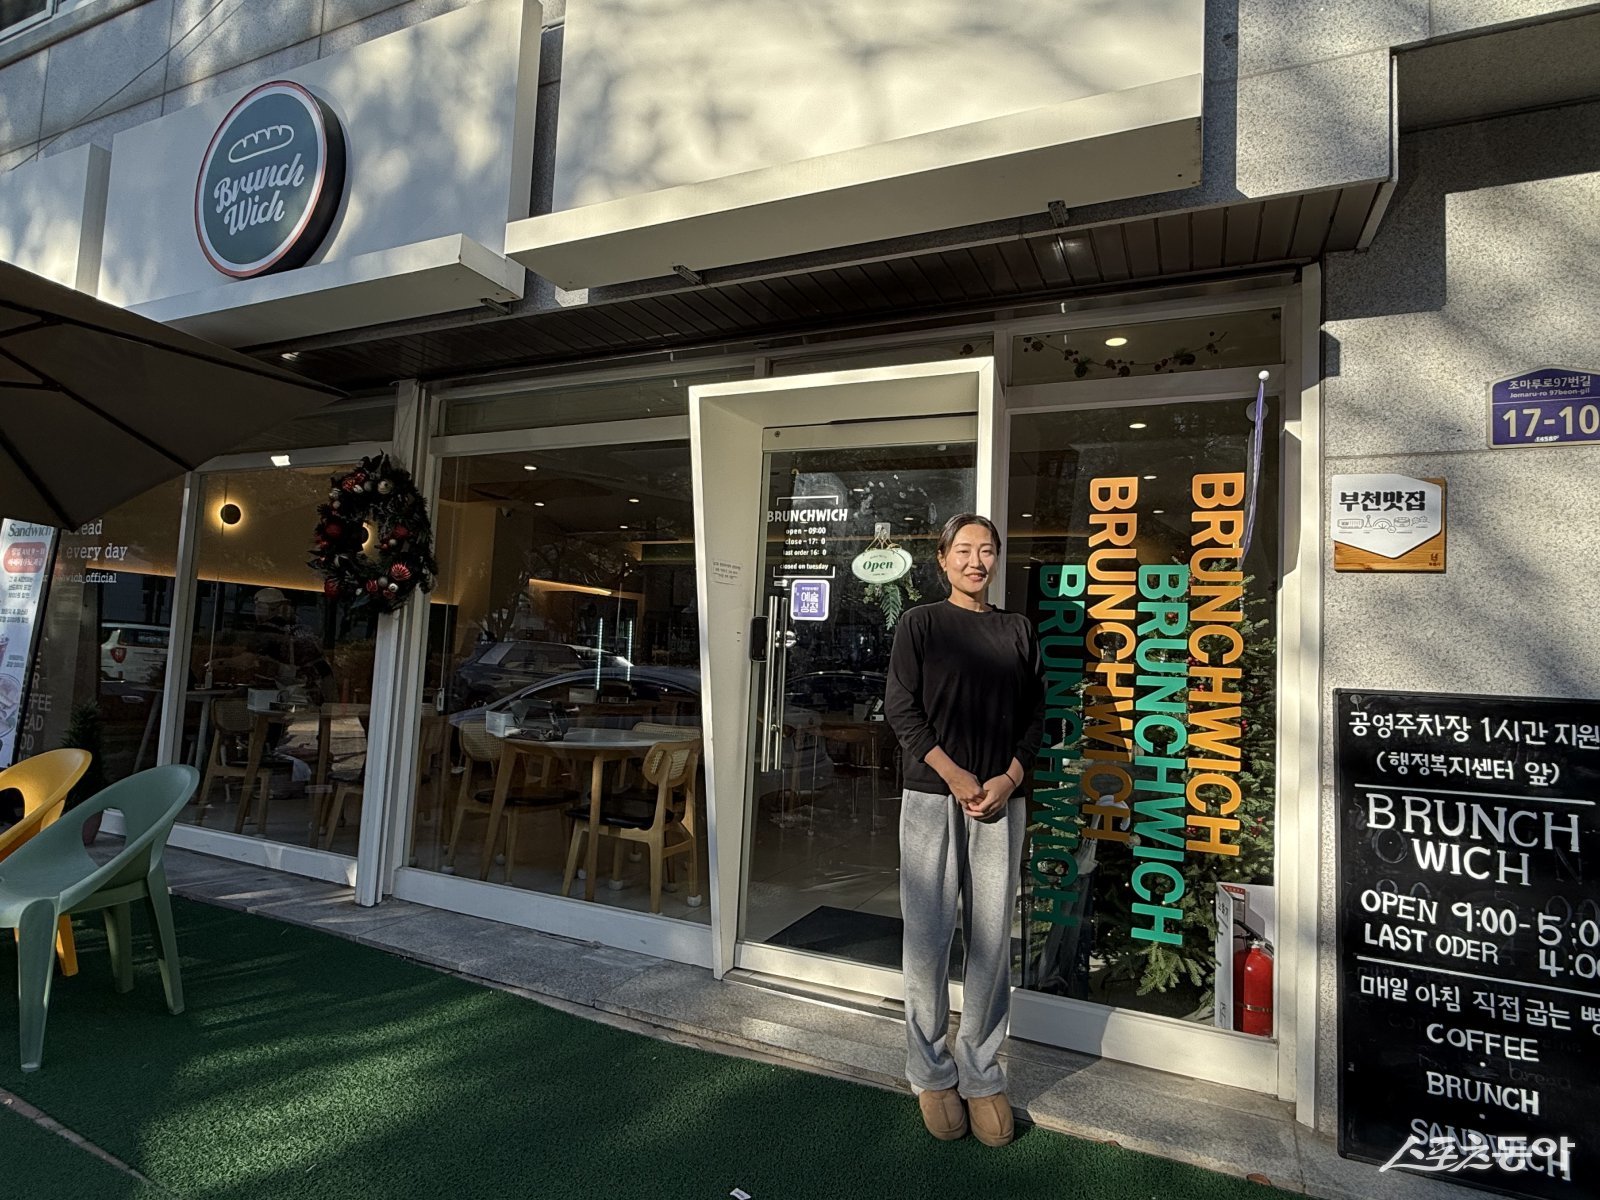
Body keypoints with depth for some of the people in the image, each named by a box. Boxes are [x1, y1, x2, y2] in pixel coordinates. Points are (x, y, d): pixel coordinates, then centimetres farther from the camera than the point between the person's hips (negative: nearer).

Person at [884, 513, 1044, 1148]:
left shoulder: (1017, 630, 11)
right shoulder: (919, 623, 3)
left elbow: (1034, 714, 10)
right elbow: (900, 708, -4)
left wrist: (1010, 777, -6)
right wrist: (955, 776, -11)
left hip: (1002, 801, 2)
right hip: (932, 797, -2)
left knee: (992, 941, 6)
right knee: (928, 937, 4)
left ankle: (981, 1076, 20)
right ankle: (931, 1074, 20)